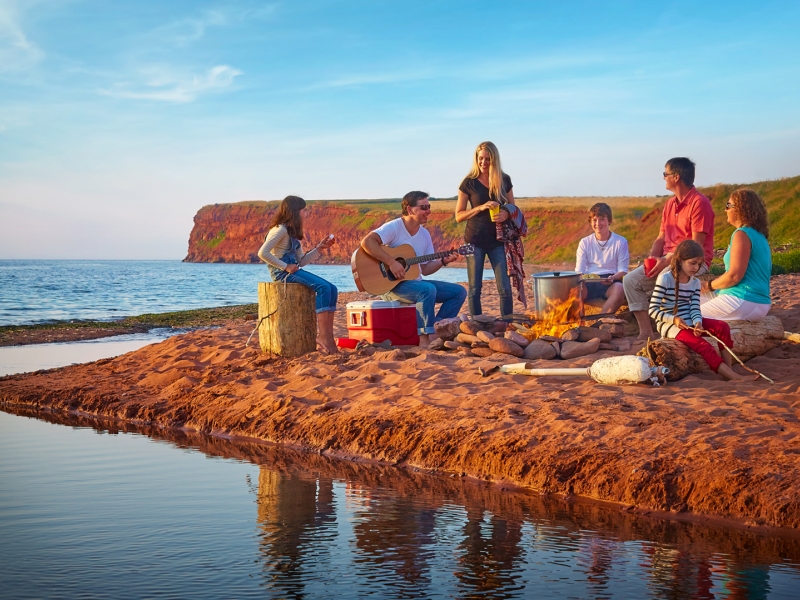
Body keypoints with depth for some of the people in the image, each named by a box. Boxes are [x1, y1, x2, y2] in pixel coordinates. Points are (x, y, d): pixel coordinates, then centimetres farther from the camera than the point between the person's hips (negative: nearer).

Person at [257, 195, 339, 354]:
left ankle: (326, 337, -13)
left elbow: (302, 261, 19)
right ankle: (323, 337, -24)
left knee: (332, 289, -6)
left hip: (293, 270, 9)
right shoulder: (280, 230, -9)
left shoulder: (293, 233, 20)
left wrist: (319, 248, 10)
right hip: (282, 273, -9)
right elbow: (263, 253, -21)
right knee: (323, 287, -24)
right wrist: (285, 266, -20)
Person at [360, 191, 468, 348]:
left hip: (415, 283, 8)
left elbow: (425, 268, 12)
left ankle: (437, 330, -3)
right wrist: (391, 262, -31)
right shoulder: (394, 227, -12)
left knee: (459, 292, -1)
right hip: (392, 284, -8)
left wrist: (443, 261, -6)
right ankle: (426, 337, -25)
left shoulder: (425, 234, 11)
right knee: (428, 289, -35)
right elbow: (366, 242, -28)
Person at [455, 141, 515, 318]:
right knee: (475, 288, 1)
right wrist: (481, 207, -17)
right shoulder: (469, 183, -1)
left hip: (497, 239, 2)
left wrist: (506, 214, -11)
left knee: (505, 287, -4)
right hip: (475, 240, -2)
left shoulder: (504, 180, 5)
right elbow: (458, 216, -1)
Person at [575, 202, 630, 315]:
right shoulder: (584, 243, 12)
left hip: (610, 284, -1)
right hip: (589, 283, 1)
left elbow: (623, 271, 4)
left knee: (620, 289, -37)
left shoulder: (620, 242, 7)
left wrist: (613, 278, -20)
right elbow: (579, 271, 8)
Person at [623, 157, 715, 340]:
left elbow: (696, 244, -18)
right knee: (631, 280, -9)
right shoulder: (670, 204, 15)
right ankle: (645, 332, -14)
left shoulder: (699, 203, -12)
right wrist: (652, 259, -5)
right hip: (667, 259, 8)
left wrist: (667, 261, -23)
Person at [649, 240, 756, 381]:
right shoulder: (665, 279, -10)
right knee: (703, 345, -26)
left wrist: (698, 323, -22)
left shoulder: (695, 282, 9)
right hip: (670, 325, -7)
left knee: (722, 326, -15)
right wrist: (674, 319, -26)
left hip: (689, 323, 7)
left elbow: (695, 309, 0)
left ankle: (729, 368, -16)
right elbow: (653, 310, -13)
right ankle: (734, 377, -31)